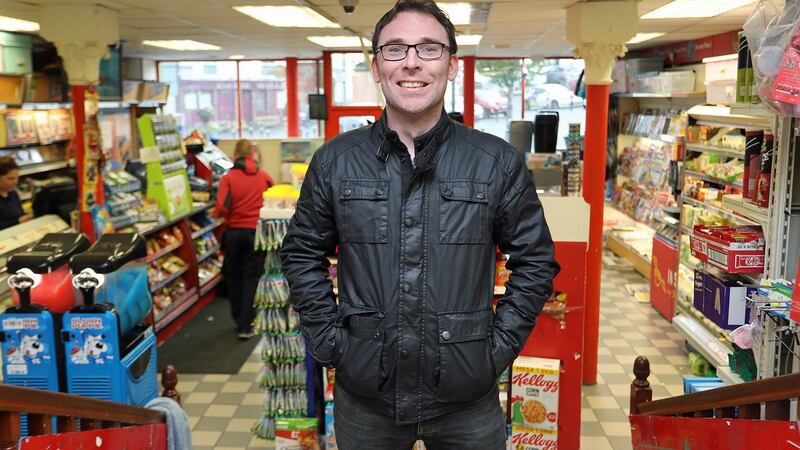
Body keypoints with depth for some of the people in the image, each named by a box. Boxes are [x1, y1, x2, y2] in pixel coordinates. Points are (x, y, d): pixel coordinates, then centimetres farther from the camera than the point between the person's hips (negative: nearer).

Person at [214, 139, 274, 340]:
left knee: (233, 275, 17)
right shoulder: (263, 176, -1)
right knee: (252, 276, 5)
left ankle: (239, 319, 27)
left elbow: (221, 208, -16)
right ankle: (246, 325, 1)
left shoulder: (228, 178, -9)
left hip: (234, 232, 0)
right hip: (257, 231, 1)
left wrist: (216, 213, 5)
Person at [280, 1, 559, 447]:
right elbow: (303, 254, 7)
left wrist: (500, 346, -4)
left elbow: (535, 260, 3)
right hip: (363, 394, 1)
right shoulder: (334, 161, -2)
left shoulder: (500, 163, -4)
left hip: (468, 396, 0)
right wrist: (329, 340, 0)